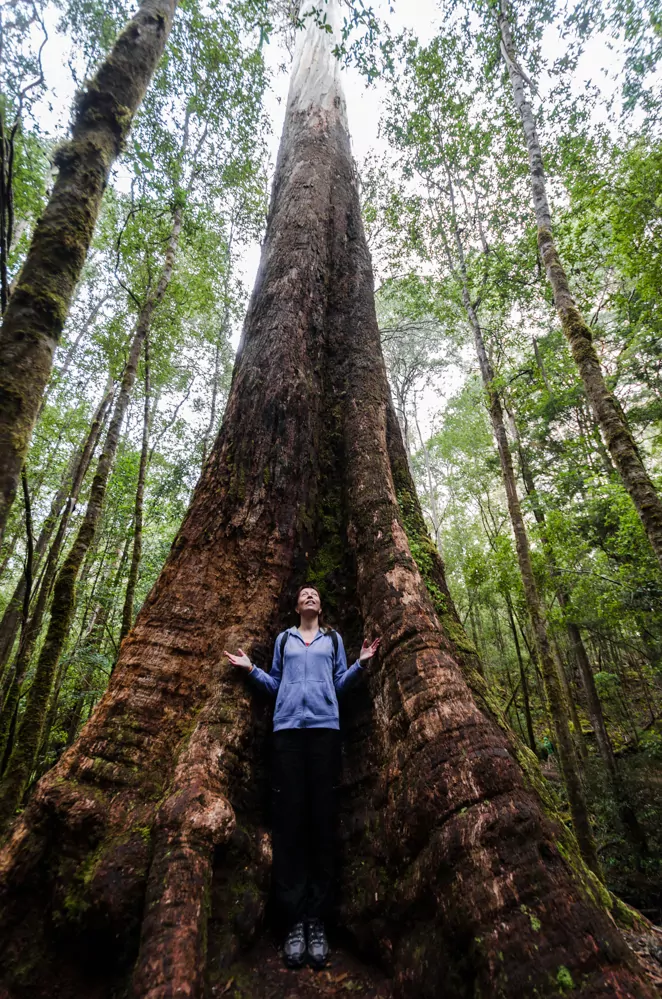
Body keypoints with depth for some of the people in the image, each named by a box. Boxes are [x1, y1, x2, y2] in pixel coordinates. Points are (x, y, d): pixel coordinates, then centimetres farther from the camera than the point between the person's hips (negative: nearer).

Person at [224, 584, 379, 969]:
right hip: (288, 726, 1)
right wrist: (250, 669, 9)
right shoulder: (283, 639, 18)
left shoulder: (333, 639, 17)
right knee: (289, 817, -2)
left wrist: (361, 664, -1)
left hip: (325, 726, 0)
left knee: (322, 818, -1)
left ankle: (317, 919, 8)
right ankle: (295, 920, 6)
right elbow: (275, 684, 18)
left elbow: (340, 683, 13)